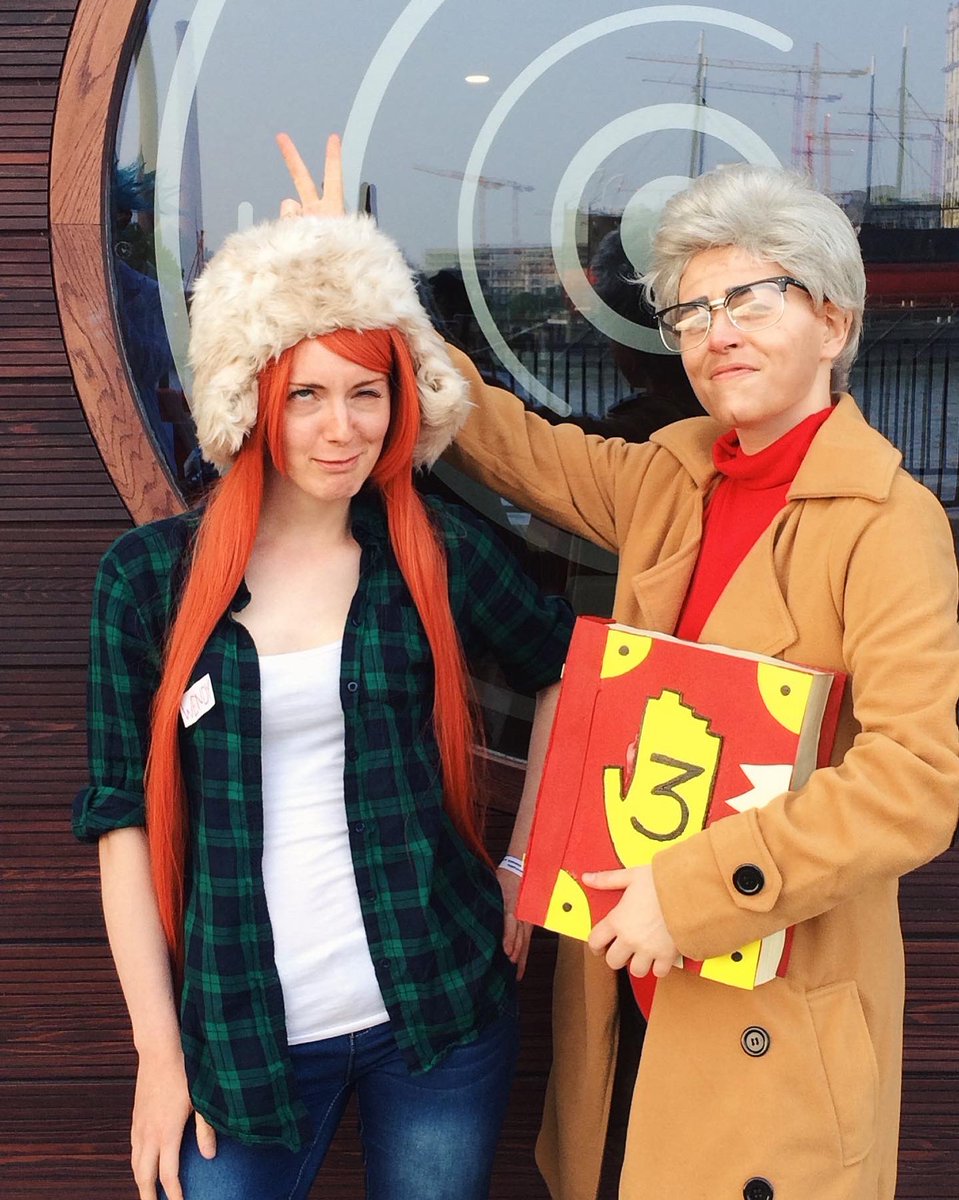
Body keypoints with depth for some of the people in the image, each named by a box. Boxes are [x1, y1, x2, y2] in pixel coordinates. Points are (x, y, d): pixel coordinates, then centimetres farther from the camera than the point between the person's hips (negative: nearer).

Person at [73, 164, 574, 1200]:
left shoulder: (439, 553, -3)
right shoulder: (149, 575, -4)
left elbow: (564, 671, 12)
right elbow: (124, 815, -2)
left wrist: (523, 860, 6)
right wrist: (160, 1050, -2)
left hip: (437, 1011, 1)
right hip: (240, 1027, 0)